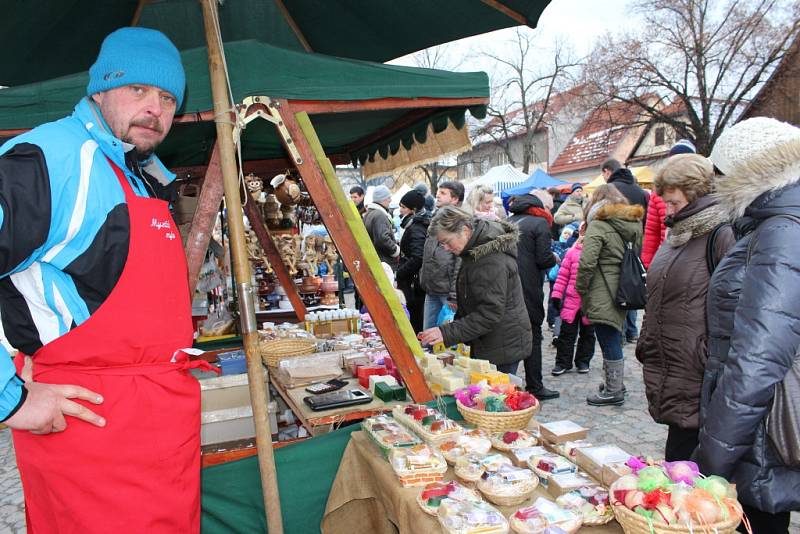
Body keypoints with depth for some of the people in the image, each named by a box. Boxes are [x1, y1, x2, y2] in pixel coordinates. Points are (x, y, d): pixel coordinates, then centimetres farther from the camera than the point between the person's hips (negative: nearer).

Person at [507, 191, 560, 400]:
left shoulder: (510, 221, 11)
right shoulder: (540, 223, -8)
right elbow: (544, 259, -14)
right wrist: (554, 258, 8)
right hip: (528, 288, -6)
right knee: (533, 336, 4)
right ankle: (534, 388, 9)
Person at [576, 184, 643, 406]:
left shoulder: (598, 225, -13)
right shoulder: (634, 223, 12)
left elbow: (586, 263, -20)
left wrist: (581, 289, -8)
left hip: (603, 296, -8)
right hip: (624, 293, 8)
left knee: (609, 343, 1)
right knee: (614, 340, 19)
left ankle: (613, 391, 10)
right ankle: (614, 383, 32)